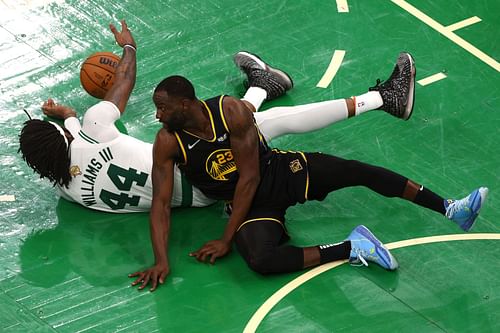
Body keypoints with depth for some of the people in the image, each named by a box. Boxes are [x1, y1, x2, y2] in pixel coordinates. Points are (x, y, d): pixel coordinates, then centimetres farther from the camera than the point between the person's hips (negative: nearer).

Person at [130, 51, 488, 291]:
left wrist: (226, 240, -21)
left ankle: (449, 209, 0)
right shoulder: (168, 142, -18)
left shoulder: (231, 111, -22)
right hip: (252, 206, 0)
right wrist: (161, 261, -27)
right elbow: (161, 203, -16)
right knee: (260, 259, -33)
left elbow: (249, 178, -20)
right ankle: (351, 249, -21)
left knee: (360, 171, -11)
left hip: (278, 170, 0)